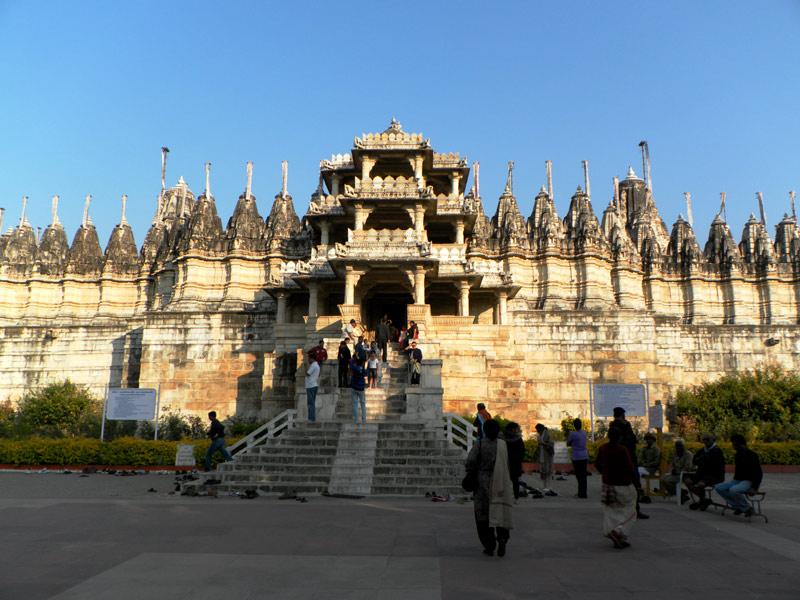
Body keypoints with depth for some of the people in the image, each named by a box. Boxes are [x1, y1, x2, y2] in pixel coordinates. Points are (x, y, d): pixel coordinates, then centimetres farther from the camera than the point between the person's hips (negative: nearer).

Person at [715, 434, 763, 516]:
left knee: (733, 490, -36)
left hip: (748, 482, -8)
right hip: (737, 481, 8)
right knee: (718, 488, -9)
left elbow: (758, 473, -13)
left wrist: (755, 488, -19)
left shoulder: (751, 455, -13)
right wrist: (733, 481, 14)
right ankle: (738, 506, -6)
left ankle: (747, 508, -13)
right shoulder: (737, 455, 13)